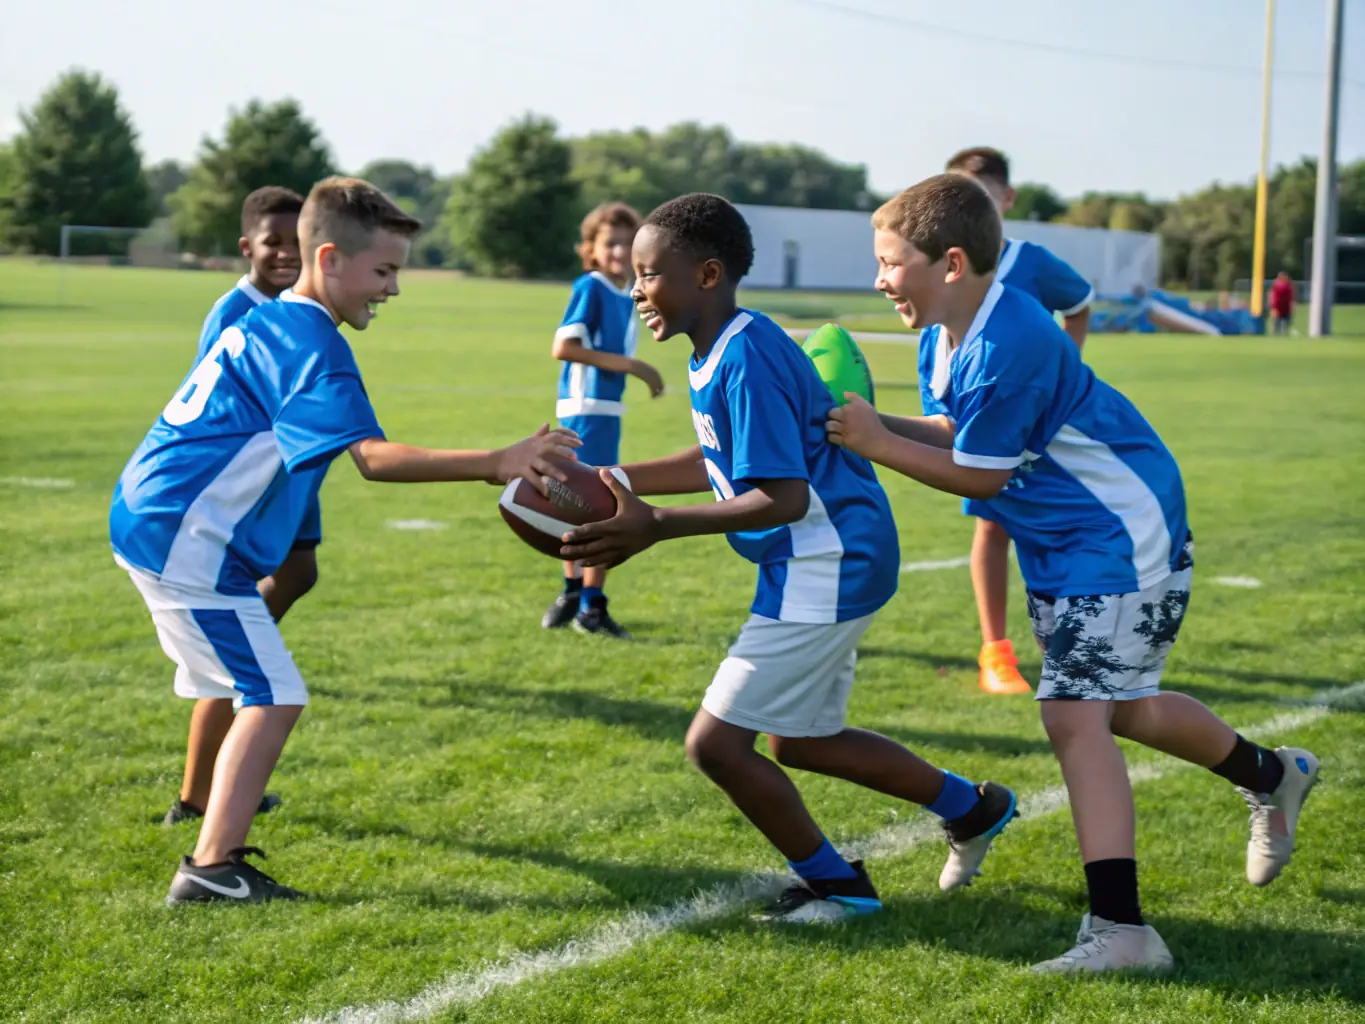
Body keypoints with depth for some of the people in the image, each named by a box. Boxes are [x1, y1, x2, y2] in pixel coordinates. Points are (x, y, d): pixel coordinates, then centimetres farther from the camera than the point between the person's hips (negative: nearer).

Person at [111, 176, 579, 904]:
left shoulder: (267, 323, 15)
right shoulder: (310, 343, -17)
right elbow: (373, 456, -29)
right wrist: (496, 464, -37)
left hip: (153, 522, 10)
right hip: (188, 541, -10)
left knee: (255, 692, 18)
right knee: (273, 698, -9)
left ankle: (216, 853, 23)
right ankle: (212, 869, -11)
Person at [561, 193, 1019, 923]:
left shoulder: (746, 358, -23)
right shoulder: (718, 352, 7)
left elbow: (783, 498, -26)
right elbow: (718, 463, 19)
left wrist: (656, 528, -29)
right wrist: (611, 480, 11)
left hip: (826, 570, -11)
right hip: (818, 568, 11)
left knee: (715, 742, -6)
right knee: (799, 741, 23)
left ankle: (837, 886, 11)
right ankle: (971, 809, 36)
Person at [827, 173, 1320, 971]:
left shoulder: (1006, 345, -28)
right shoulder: (950, 333, 1)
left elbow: (978, 473, -21)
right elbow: (958, 432, 6)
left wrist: (876, 444, -17)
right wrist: (872, 421, -7)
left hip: (1121, 540, -10)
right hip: (1064, 545, 10)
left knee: (1075, 714, -18)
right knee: (1121, 705, 22)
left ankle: (1121, 929, -18)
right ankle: (1273, 777, 48)